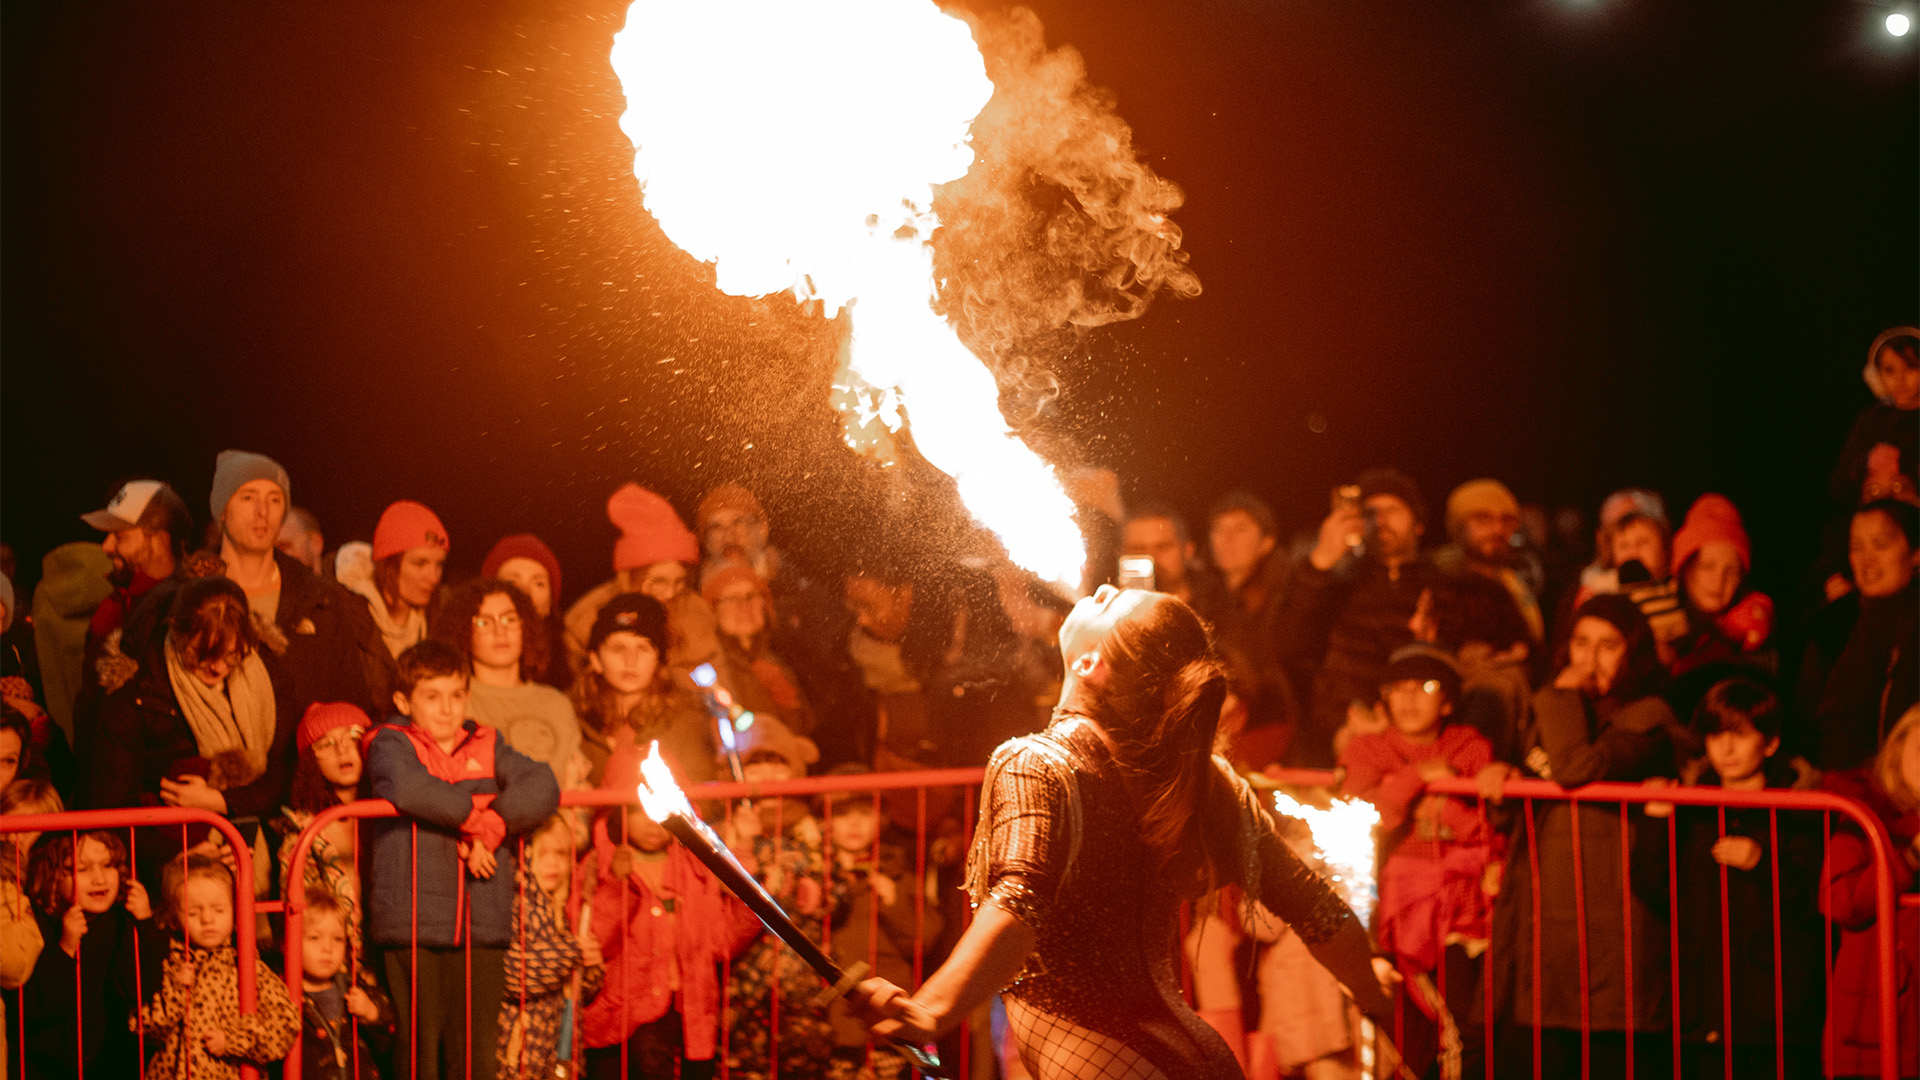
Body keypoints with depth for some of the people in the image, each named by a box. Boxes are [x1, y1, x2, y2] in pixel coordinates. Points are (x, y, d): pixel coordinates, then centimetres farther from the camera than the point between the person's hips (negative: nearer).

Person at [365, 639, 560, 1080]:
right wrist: (475, 816, -11)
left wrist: (489, 829, -13)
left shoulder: (486, 745, 16)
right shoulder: (390, 743, 5)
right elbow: (407, 787, -18)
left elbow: (542, 786, 1)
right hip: (413, 922, -3)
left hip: (482, 926, 3)